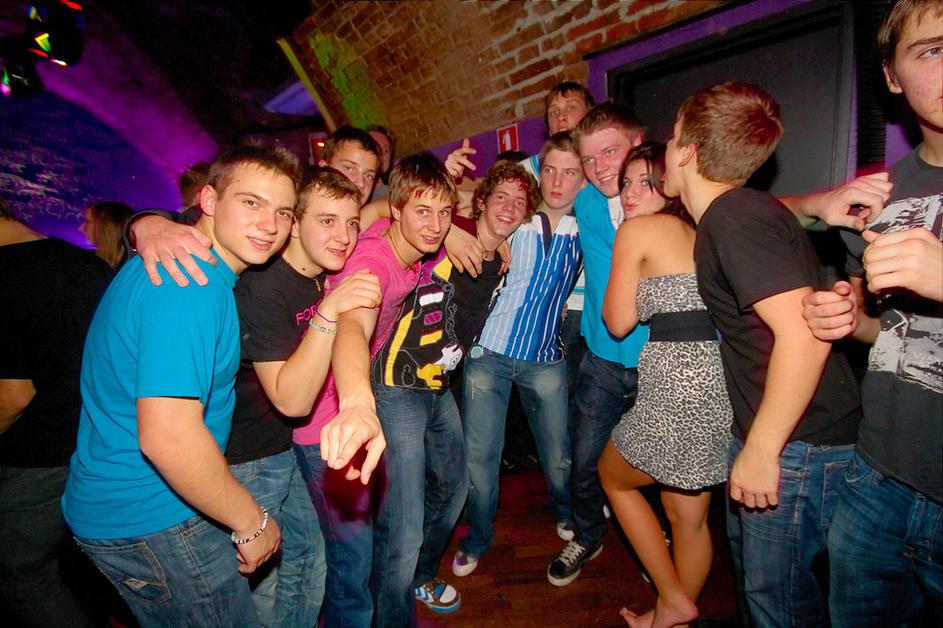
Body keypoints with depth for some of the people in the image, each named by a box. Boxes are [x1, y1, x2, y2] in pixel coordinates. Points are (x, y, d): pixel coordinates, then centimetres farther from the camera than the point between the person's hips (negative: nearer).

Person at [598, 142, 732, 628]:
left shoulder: (636, 229, -3)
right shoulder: (698, 231, 18)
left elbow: (618, 322, -3)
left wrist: (619, 282, 11)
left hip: (677, 384, -8)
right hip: (720, 376, 8)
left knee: (613, 476, 20)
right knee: (690, 515, 22)